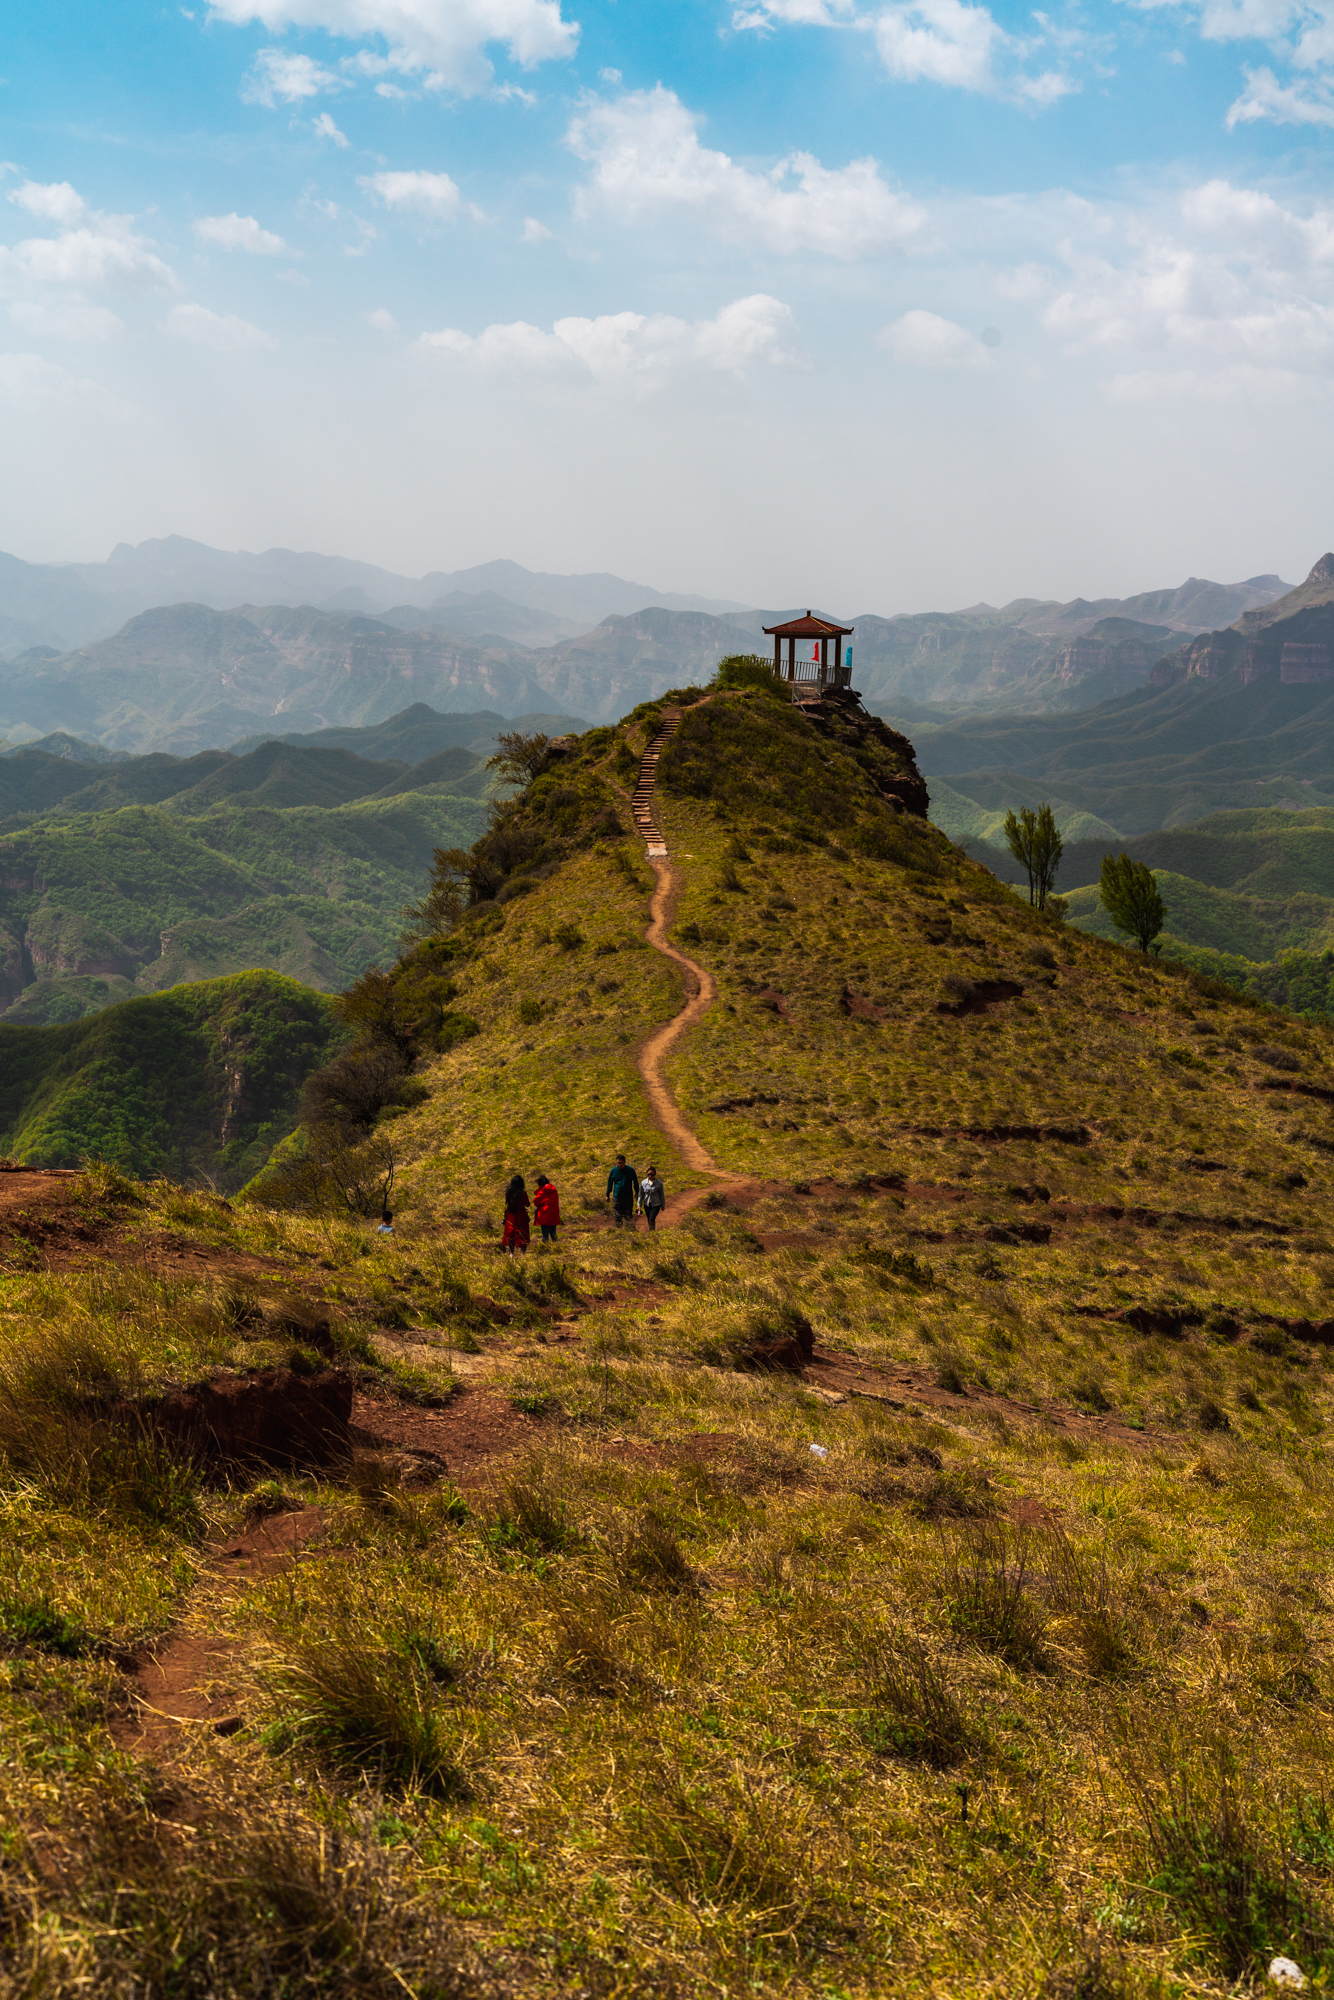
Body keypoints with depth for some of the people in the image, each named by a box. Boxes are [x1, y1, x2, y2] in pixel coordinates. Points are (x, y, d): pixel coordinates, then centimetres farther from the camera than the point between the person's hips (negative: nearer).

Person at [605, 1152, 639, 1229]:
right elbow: (610, 1183, 11)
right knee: (617, 1216, 1)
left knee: (629, 1215, 3)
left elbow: (635, 1182, 9)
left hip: (628, 1197, -1)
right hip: (616, 1197, 1)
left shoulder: (630, 1170, -4)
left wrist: (637, 1193, 11)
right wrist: (607, 1195, 15)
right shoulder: (613, 1171, -1)